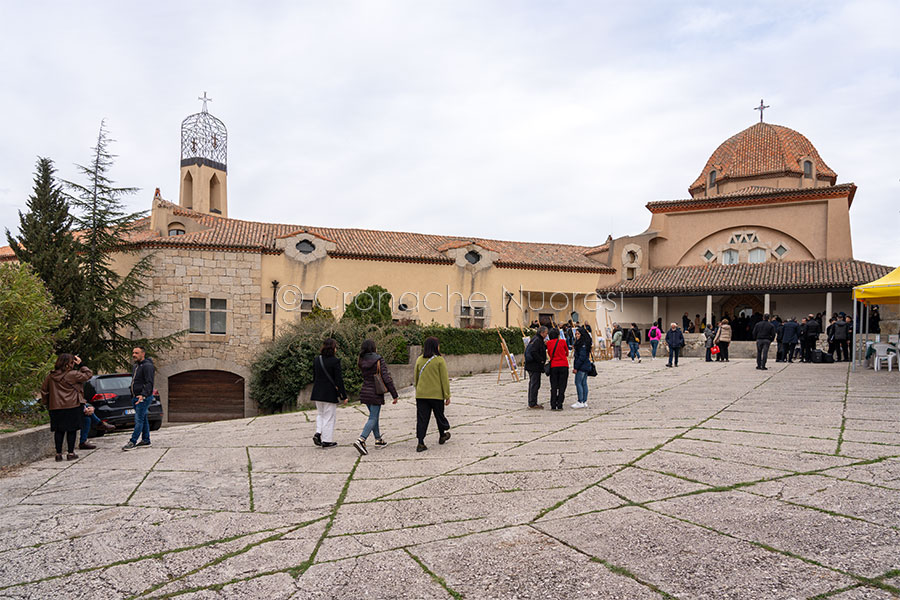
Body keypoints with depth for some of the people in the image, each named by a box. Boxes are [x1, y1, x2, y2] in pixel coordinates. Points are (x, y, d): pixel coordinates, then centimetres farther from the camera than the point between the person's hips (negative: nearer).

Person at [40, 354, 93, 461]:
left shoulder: (50, 376, 5)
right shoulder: (73, 374, -12)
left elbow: (44, 390, 13)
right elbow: (88, 374, -4)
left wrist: (45, 403, 23)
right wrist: (81, 365, 2)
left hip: (55, 407, 5)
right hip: (72, 407, -5)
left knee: (58, 430, 11)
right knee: (71, 430, 4)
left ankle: (58, 453, 12)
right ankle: (70, 453, 7)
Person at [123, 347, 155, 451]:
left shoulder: (147, 366, -13)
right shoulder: (136, 366, 18)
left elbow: (149, 383, -21)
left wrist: (143, 395, -31)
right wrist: (133, 396, 19)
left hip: (144, 397, -10)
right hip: (135, 396, 10)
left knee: (139, 419, -9)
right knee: (143, 418, 13)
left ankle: (133, 441, -10)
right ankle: (146, 440, 19)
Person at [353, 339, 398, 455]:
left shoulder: (361, 362, 2)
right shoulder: (379, 360, -14)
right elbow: (387, 378, -16)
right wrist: (395, 395, -10)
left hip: (365, 392, 6)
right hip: (376, 394, -6)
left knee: (374, 416, 20)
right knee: (373, 418, -4)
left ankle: (378, 439, 30)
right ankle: (361, 440, -19)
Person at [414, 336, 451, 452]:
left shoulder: (419, 360, 4)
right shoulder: (439, 360, -8)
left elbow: (416, 378, 12)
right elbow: (444, 379, -7)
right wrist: (447, 396, -3)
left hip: (421, 395, 3)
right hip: (436, 394, -3)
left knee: (422, 418, 3)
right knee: (439, 415, 17)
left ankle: (420, 443, -3)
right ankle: (442, 436, 36)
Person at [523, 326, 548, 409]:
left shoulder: (537, 339, 16)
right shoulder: (537, 340, -16)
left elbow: (541, 349, 19)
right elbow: (534, 352, -25)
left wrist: (545, 345, 6)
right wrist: (541, 360, -18)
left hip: (531, 365, 11)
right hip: (535, 366, -11)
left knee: (532, 384, 15)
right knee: (535, 384, -7)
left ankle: (531, 403, 23)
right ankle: (532, 404, -3)